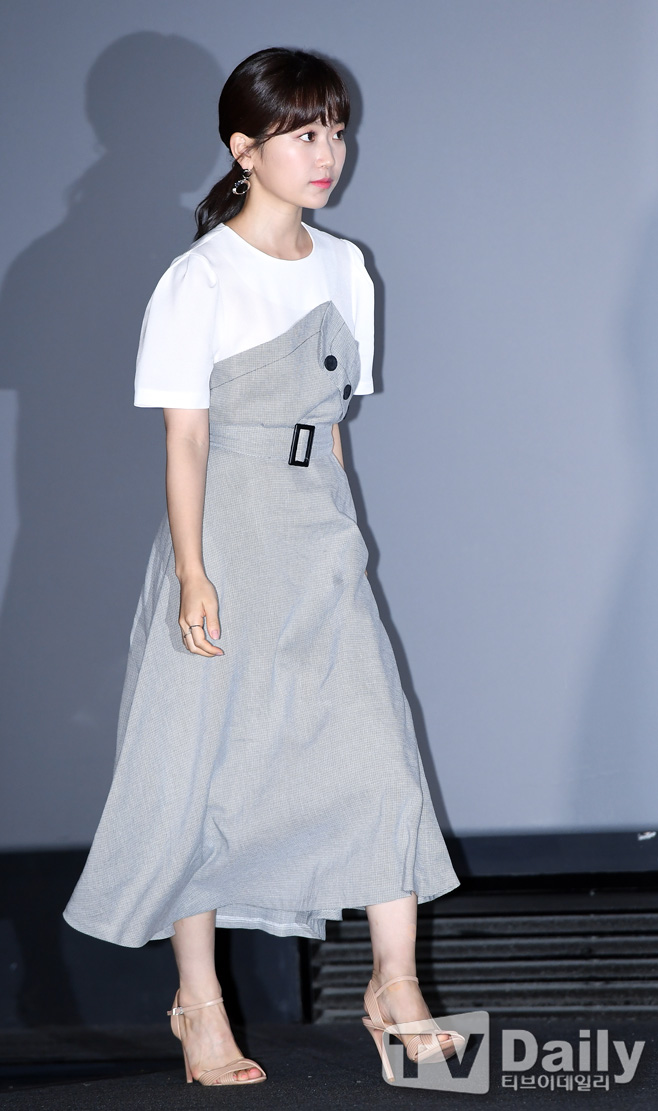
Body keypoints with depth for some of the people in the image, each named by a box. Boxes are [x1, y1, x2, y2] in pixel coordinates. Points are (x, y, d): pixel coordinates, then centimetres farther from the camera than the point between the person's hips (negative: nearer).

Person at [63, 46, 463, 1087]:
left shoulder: (344, 268, 9)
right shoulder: (201, 280, -9)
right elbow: (185, 435, -11)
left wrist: (339, 533, 14)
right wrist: (193, 573, -15)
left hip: (322, 545, 5)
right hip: (227, 541, -5)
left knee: (377, 750, -2)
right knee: (205, 764, 2)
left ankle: (395, 989, 6)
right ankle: (199, 1003, 15)